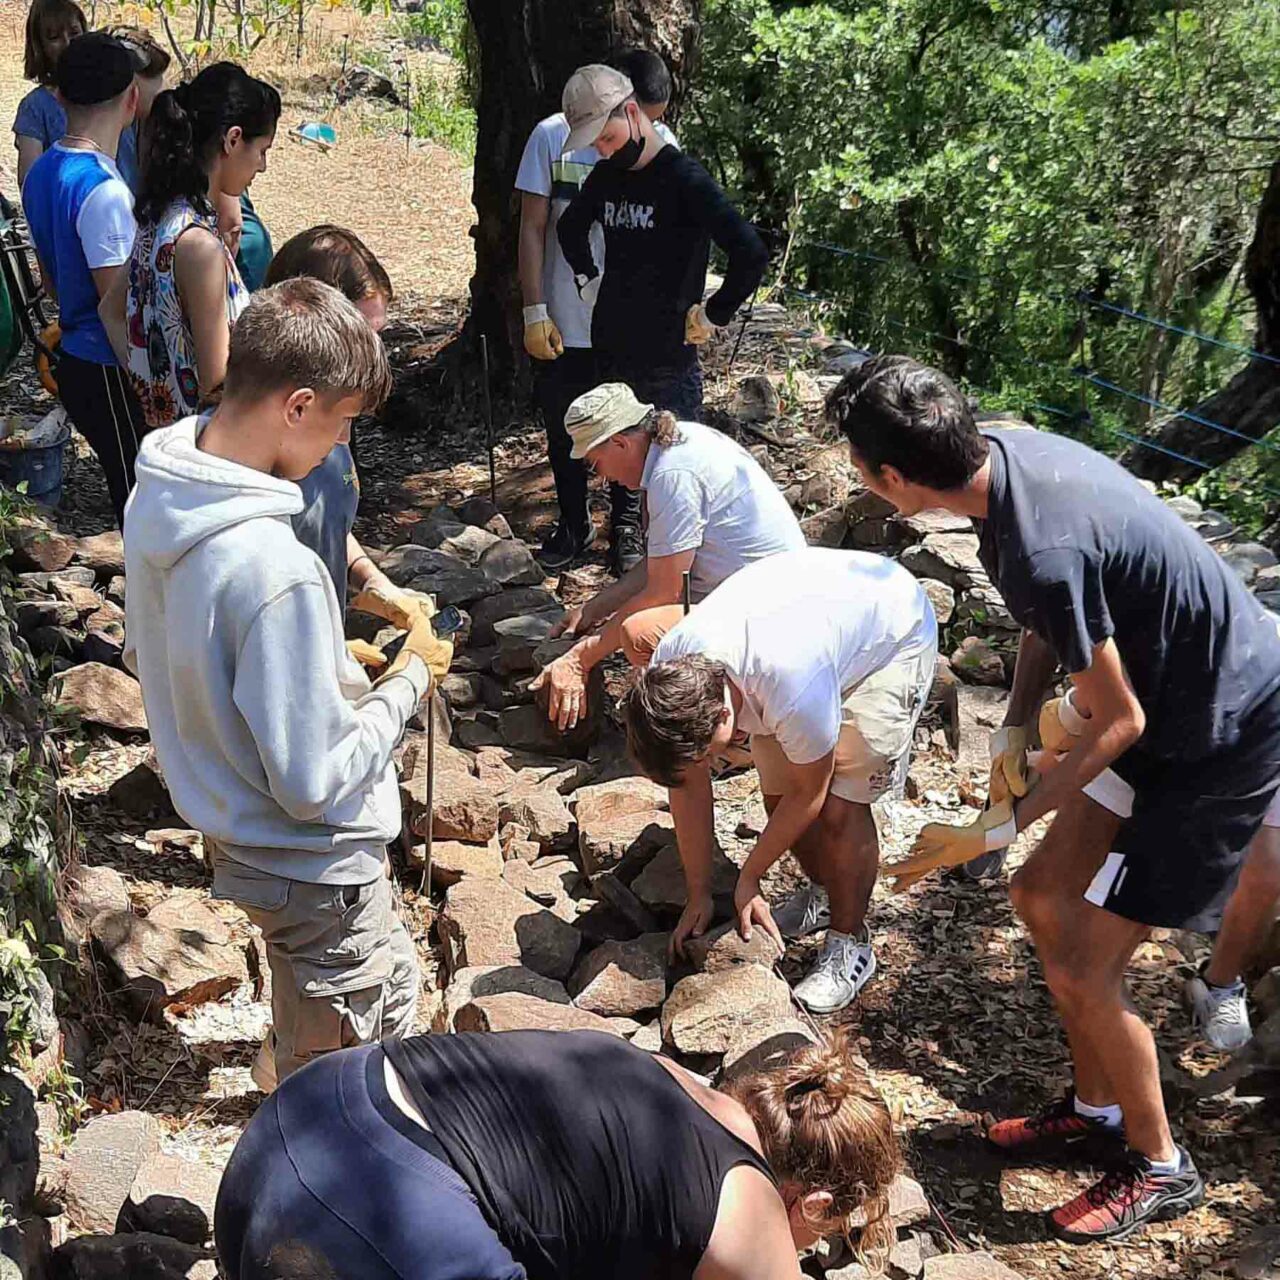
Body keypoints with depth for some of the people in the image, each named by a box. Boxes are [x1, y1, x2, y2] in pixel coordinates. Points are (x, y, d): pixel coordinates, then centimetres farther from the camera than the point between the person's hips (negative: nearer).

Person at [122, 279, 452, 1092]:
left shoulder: (156, 496, -8)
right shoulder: (274, 572, -37)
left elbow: (147, 654, 8)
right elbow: (315, 781, -30)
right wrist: (408, 681, -15)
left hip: (228, 829, 9)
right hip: (312, 861, -9)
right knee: (345, 1066, 17)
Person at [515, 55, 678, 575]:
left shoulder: (662, 147, -2)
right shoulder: (553, 137, -7)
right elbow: (532, 228, -4)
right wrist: (535, 312, -8)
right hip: (564, 324, 0)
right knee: (564, 431, 12)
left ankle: (626, 527, 30)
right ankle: (573, 525, 32)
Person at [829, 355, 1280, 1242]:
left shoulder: (1041, 548, -34)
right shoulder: (1007, 451, -7)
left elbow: (1119, 723, -23)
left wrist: (995, 831, -16)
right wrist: (1019, 724, 0)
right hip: (1176, 696, 9)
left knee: (1083, 968, -2)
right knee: (1045, 897, 14)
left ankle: (1160, 1167, 22)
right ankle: (1099, 1108, 32)